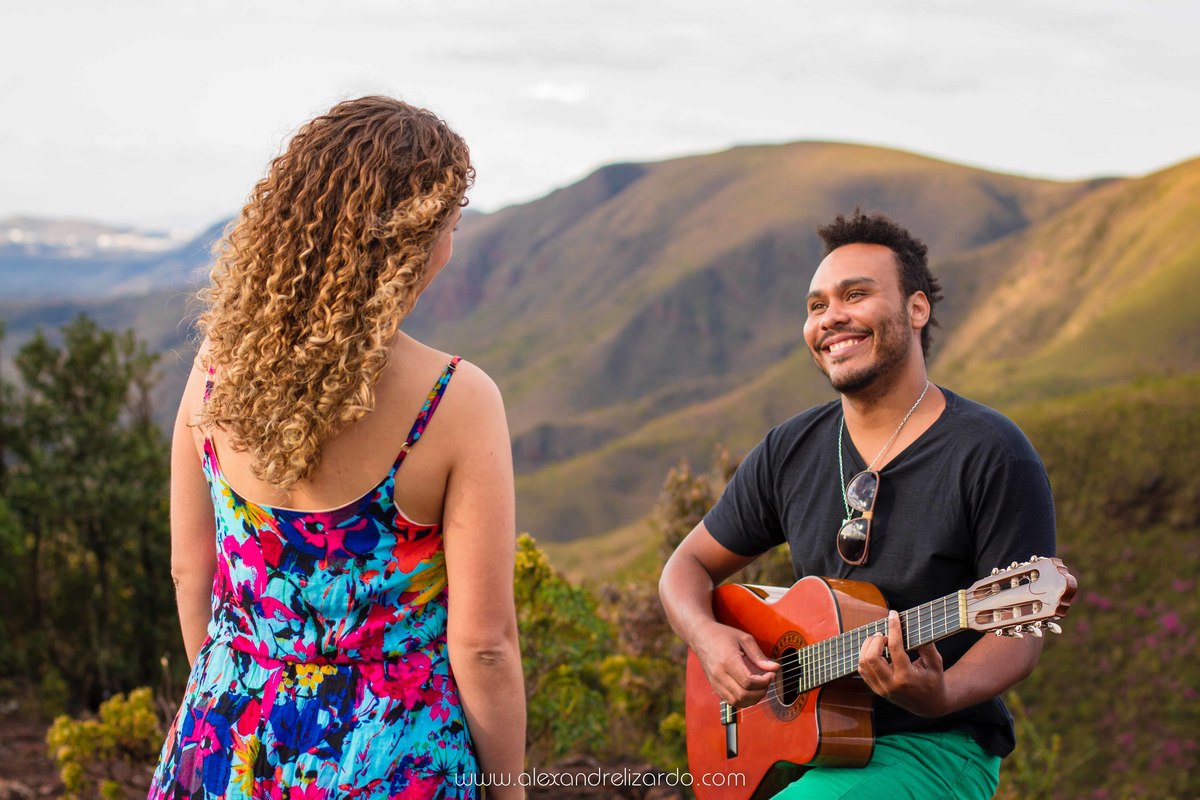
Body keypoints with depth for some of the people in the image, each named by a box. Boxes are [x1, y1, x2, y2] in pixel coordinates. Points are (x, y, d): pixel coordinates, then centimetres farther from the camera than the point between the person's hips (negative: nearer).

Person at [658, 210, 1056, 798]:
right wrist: (708, 638, -7)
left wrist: (941, 695, -30)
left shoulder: (991, 454, -8)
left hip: (933, 746, -4)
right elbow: (689, 566, 15)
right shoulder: (790, 451, 7)